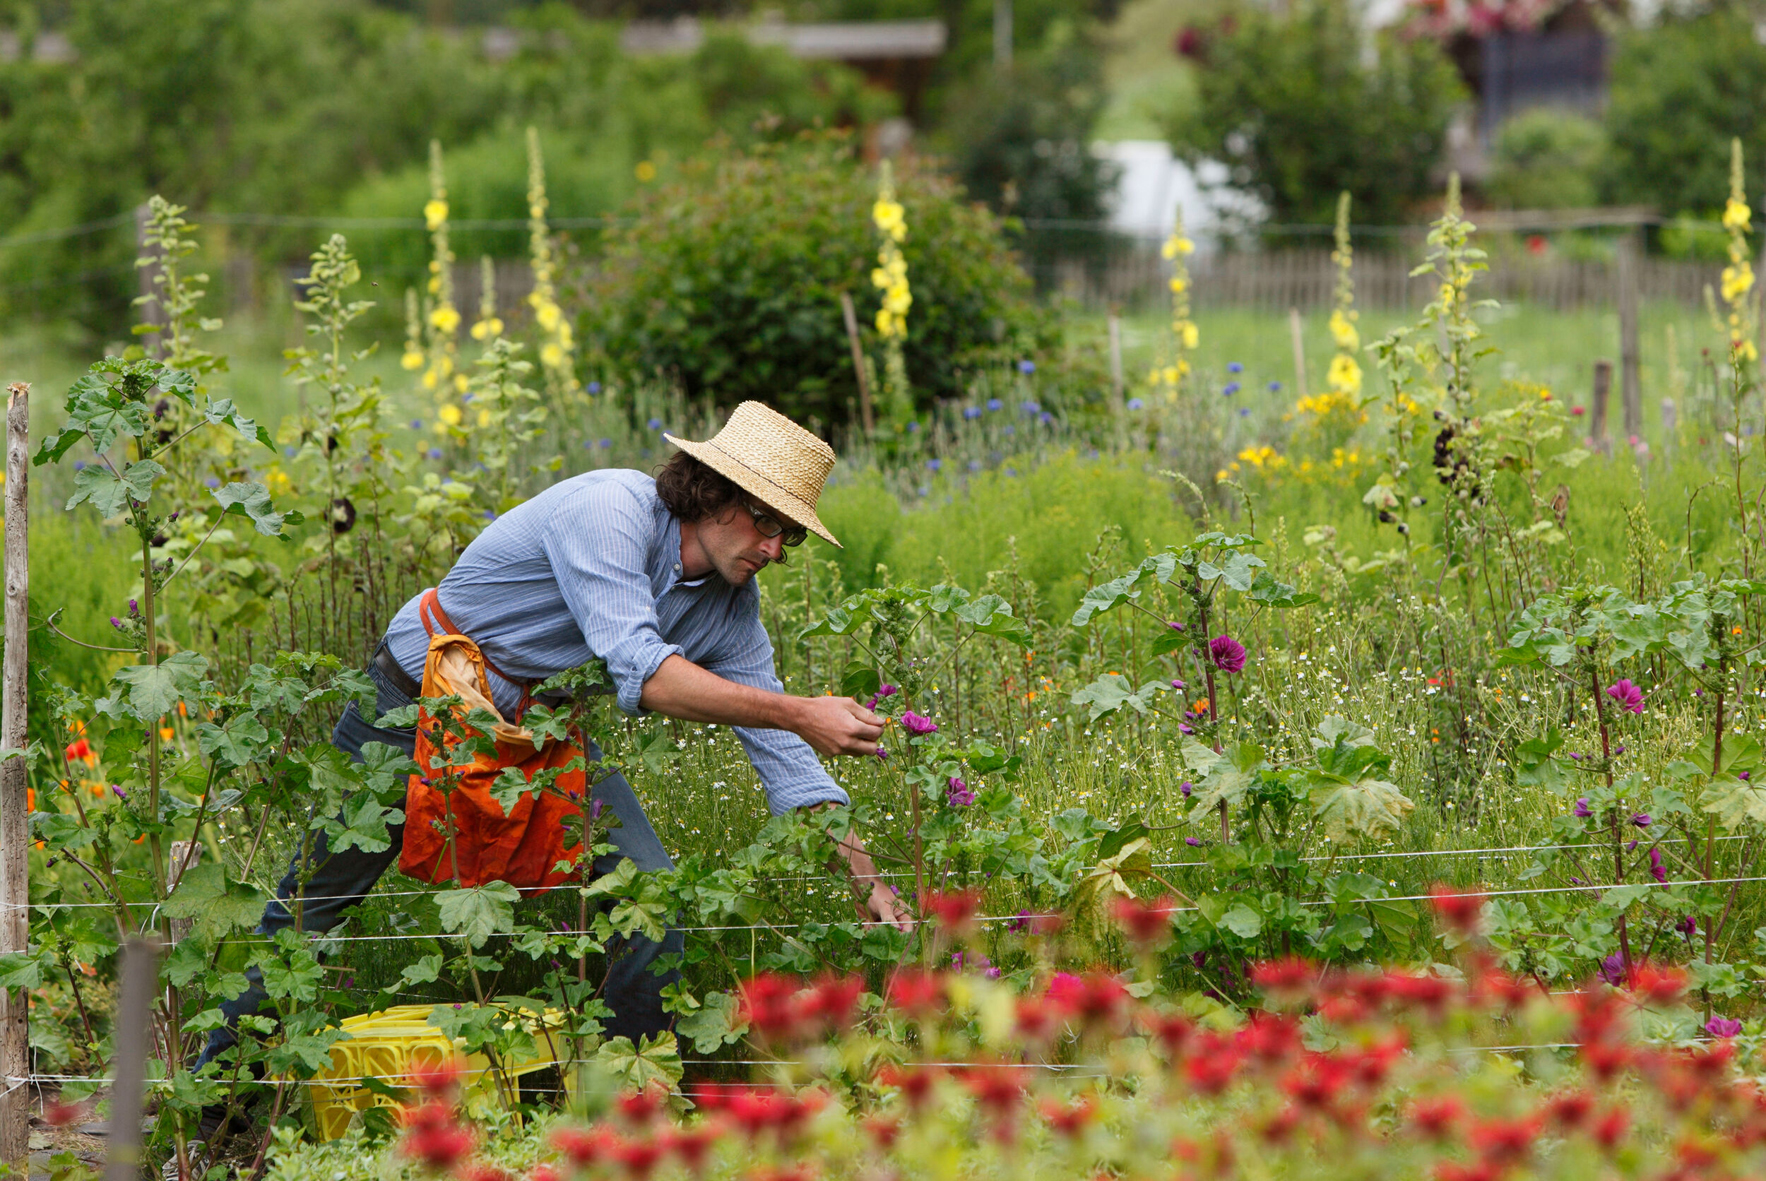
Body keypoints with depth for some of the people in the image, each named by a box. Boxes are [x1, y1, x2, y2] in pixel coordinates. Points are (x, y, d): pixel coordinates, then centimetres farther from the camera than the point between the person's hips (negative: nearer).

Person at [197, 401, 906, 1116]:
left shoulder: (733, 606, -8)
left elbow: (780, 754, -3)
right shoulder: (611, 511, -31)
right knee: (312, 898, 2)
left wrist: (865, 880, -11)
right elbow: (639, 669, -42)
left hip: (540, 731, 6)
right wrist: (798, 714, -46)